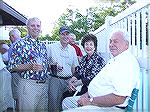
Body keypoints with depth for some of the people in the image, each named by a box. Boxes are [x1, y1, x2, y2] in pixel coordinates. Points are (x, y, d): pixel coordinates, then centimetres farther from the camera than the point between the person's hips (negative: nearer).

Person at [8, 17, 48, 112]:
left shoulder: (43, 45, 14)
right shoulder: (20, 44, -6)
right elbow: (12, 67, -10)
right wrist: (30, 66, -22)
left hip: (44, 85, 6)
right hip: (28, 85, -6)